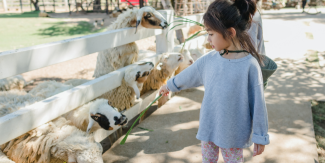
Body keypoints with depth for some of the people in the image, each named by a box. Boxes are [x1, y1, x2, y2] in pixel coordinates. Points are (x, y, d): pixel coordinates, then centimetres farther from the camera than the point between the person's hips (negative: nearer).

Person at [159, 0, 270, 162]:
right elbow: (188, 75, 13)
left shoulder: (250, 64, -18)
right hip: (208, 127, 4)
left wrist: (260, 136, -6)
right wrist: (169, 85, 27)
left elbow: (257, 103, -12)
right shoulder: (208, 60, -5)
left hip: (233, 132, -4)